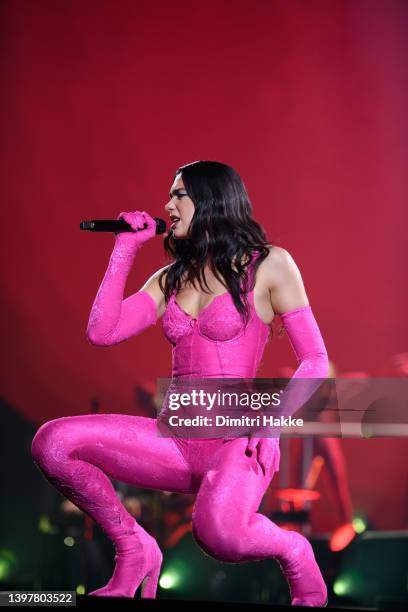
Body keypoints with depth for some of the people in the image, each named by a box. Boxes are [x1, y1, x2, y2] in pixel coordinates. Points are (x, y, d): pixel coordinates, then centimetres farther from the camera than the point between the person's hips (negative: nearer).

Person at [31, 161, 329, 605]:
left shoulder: (269, 265, 1)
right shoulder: (170, 279, 16)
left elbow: (315, 362, -1)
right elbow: (101, 333, 4)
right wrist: (124, 249, 7)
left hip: (237, 437, -5)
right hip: (178, 439, 5)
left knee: (216, 531, -38)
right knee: (51, 442, -17)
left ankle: (292, 551, -1)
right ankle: (134, 551, 3)